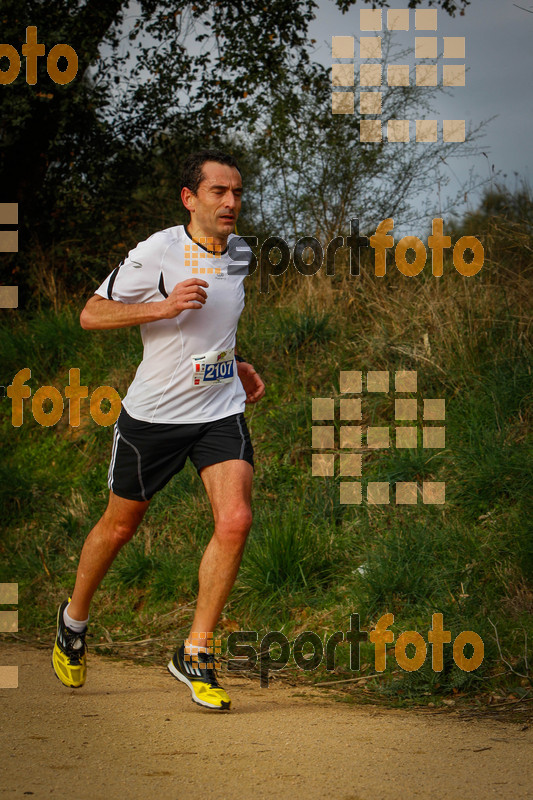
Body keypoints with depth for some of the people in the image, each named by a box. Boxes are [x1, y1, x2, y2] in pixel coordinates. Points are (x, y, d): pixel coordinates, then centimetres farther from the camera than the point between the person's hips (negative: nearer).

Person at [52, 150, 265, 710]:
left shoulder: (239, 253, 5)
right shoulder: (157, 253, -15)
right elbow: (90, 314, -14)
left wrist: (234, 364, 12)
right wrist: (161, 307, -25)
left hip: (220, 412, 4)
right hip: (153, 413, -4)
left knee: (235, 521, -16)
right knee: (120, 526, 12)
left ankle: (195, 655, -5)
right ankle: (73, 621, 41)